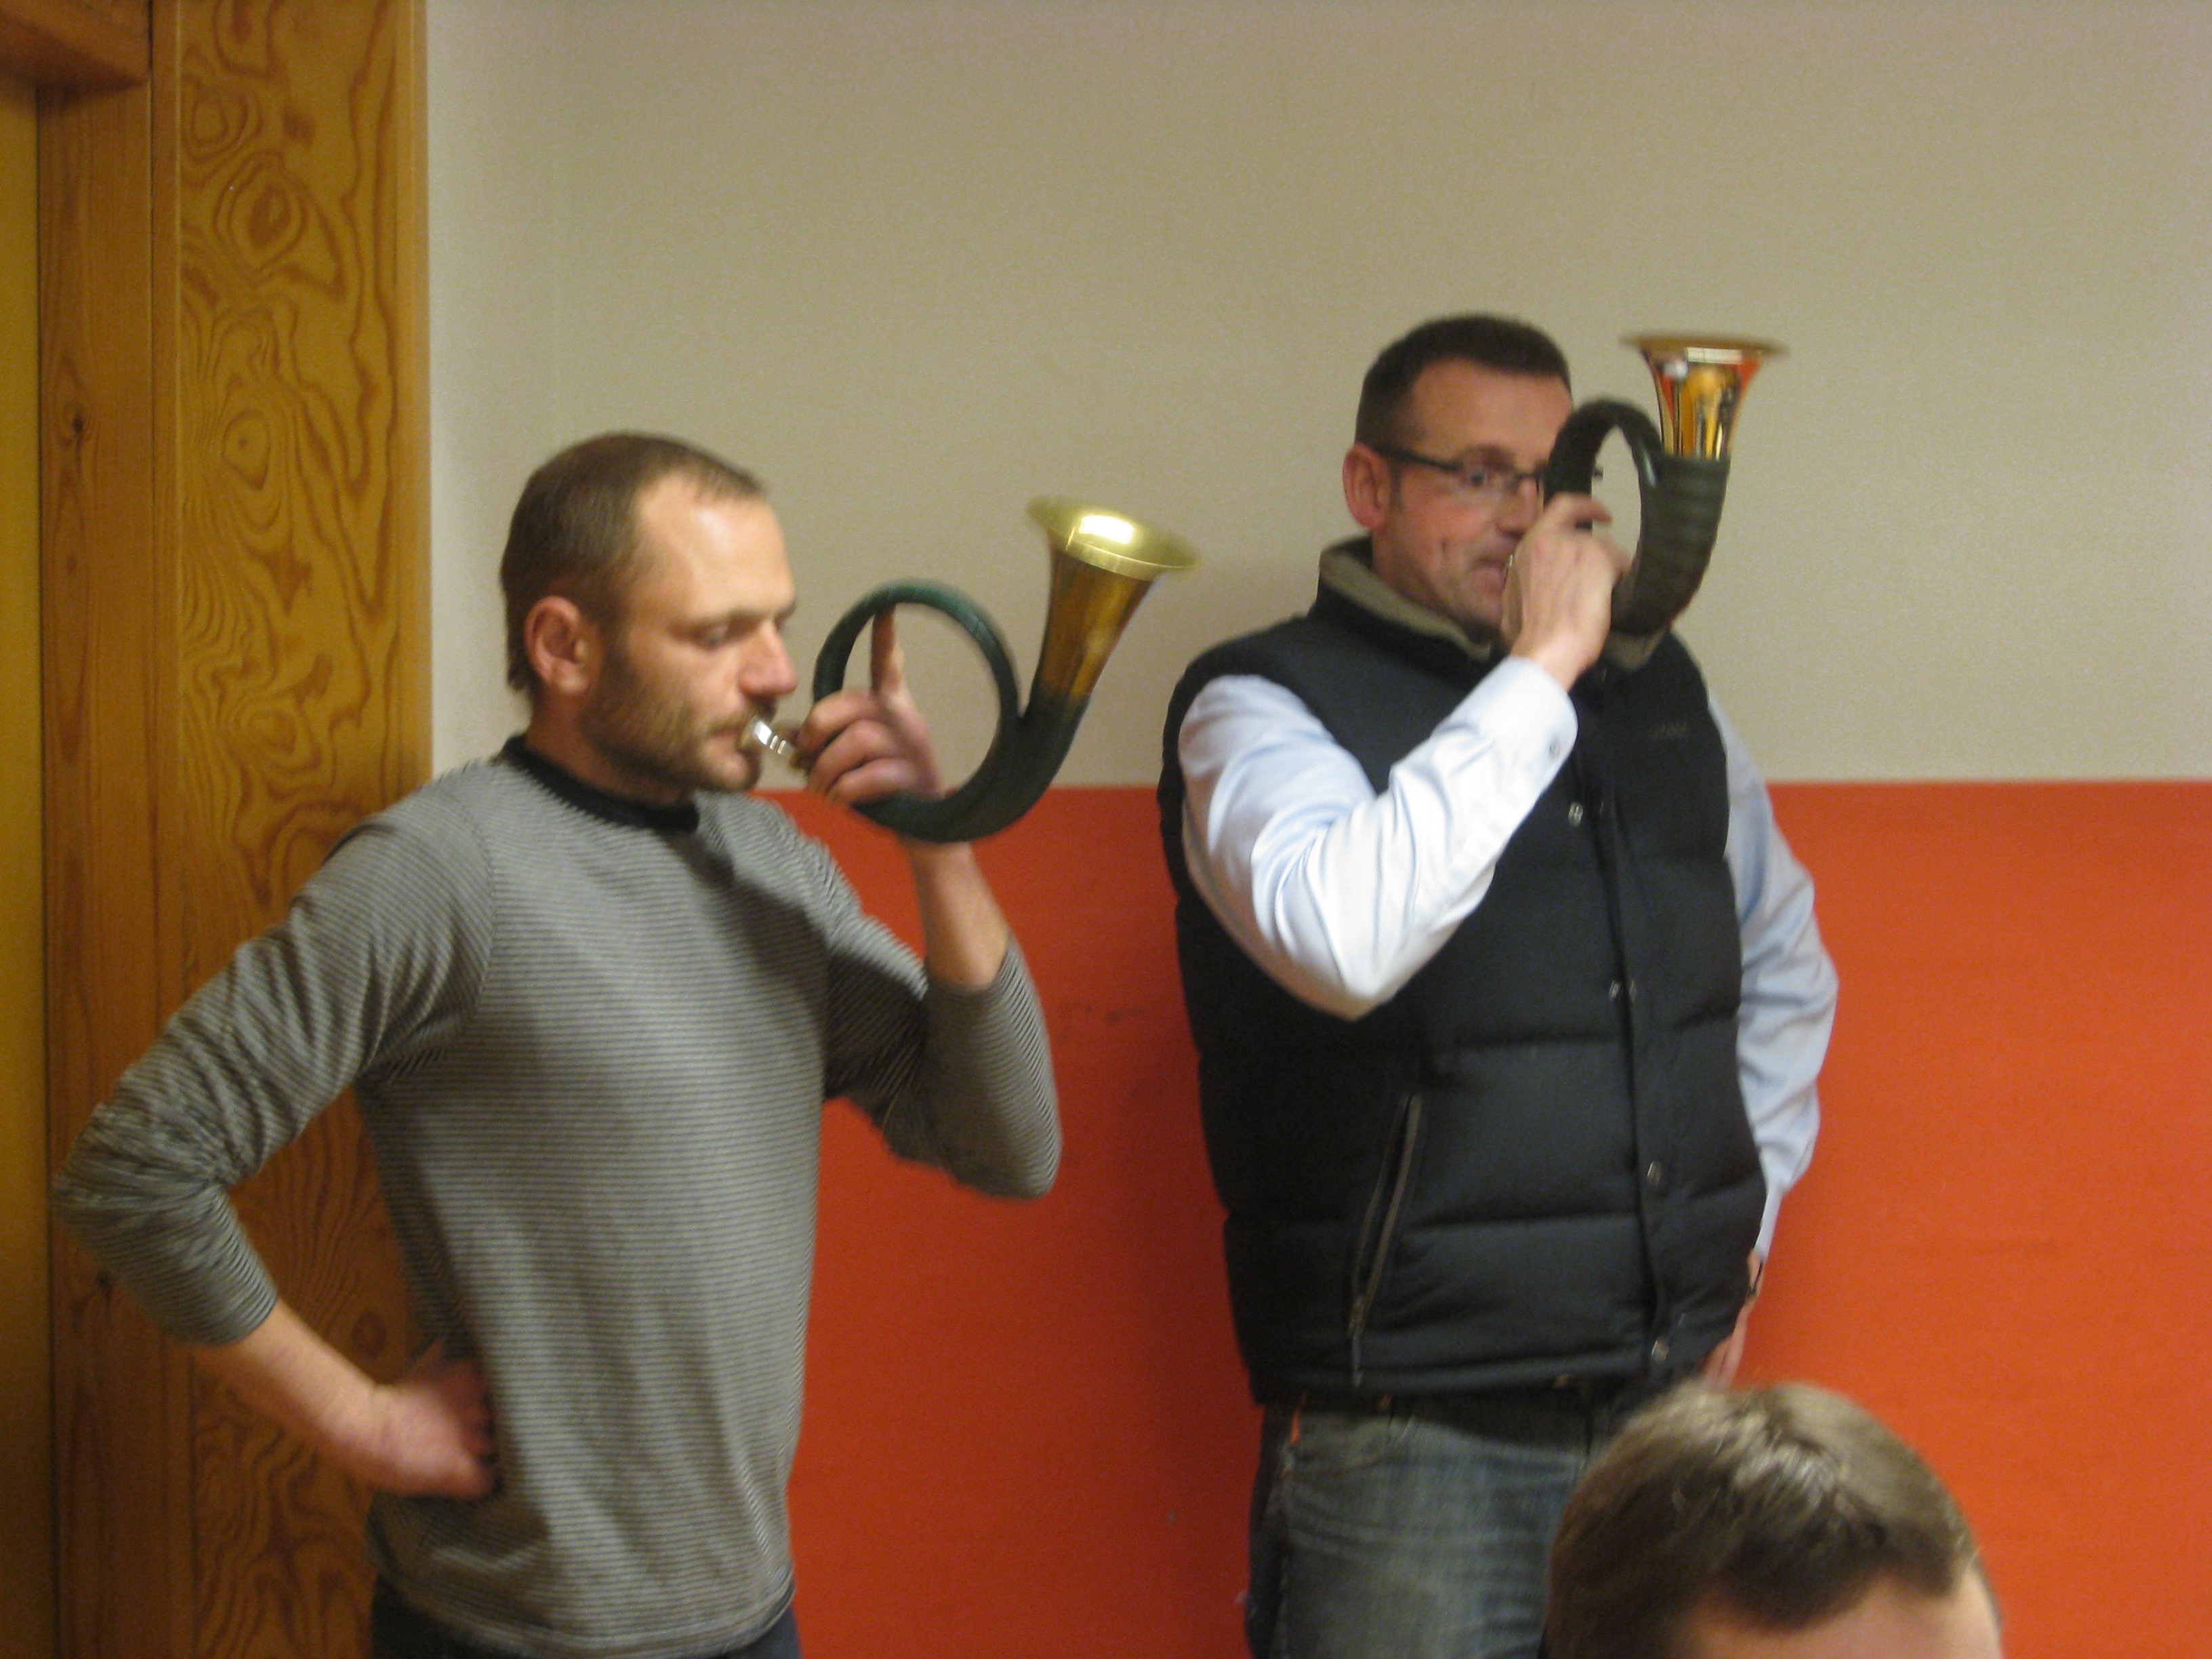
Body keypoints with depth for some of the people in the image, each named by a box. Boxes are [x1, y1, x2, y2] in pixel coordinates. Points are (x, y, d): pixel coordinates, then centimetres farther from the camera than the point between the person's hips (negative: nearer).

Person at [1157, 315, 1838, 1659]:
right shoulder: (1263, 706, -6)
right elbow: (1343, 940, -27)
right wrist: (1541, 669, -19)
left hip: (1675, 1405, 5)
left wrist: (1744, 1216, 16)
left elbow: (1786, 962, 26)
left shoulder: (1658, 691, 11)